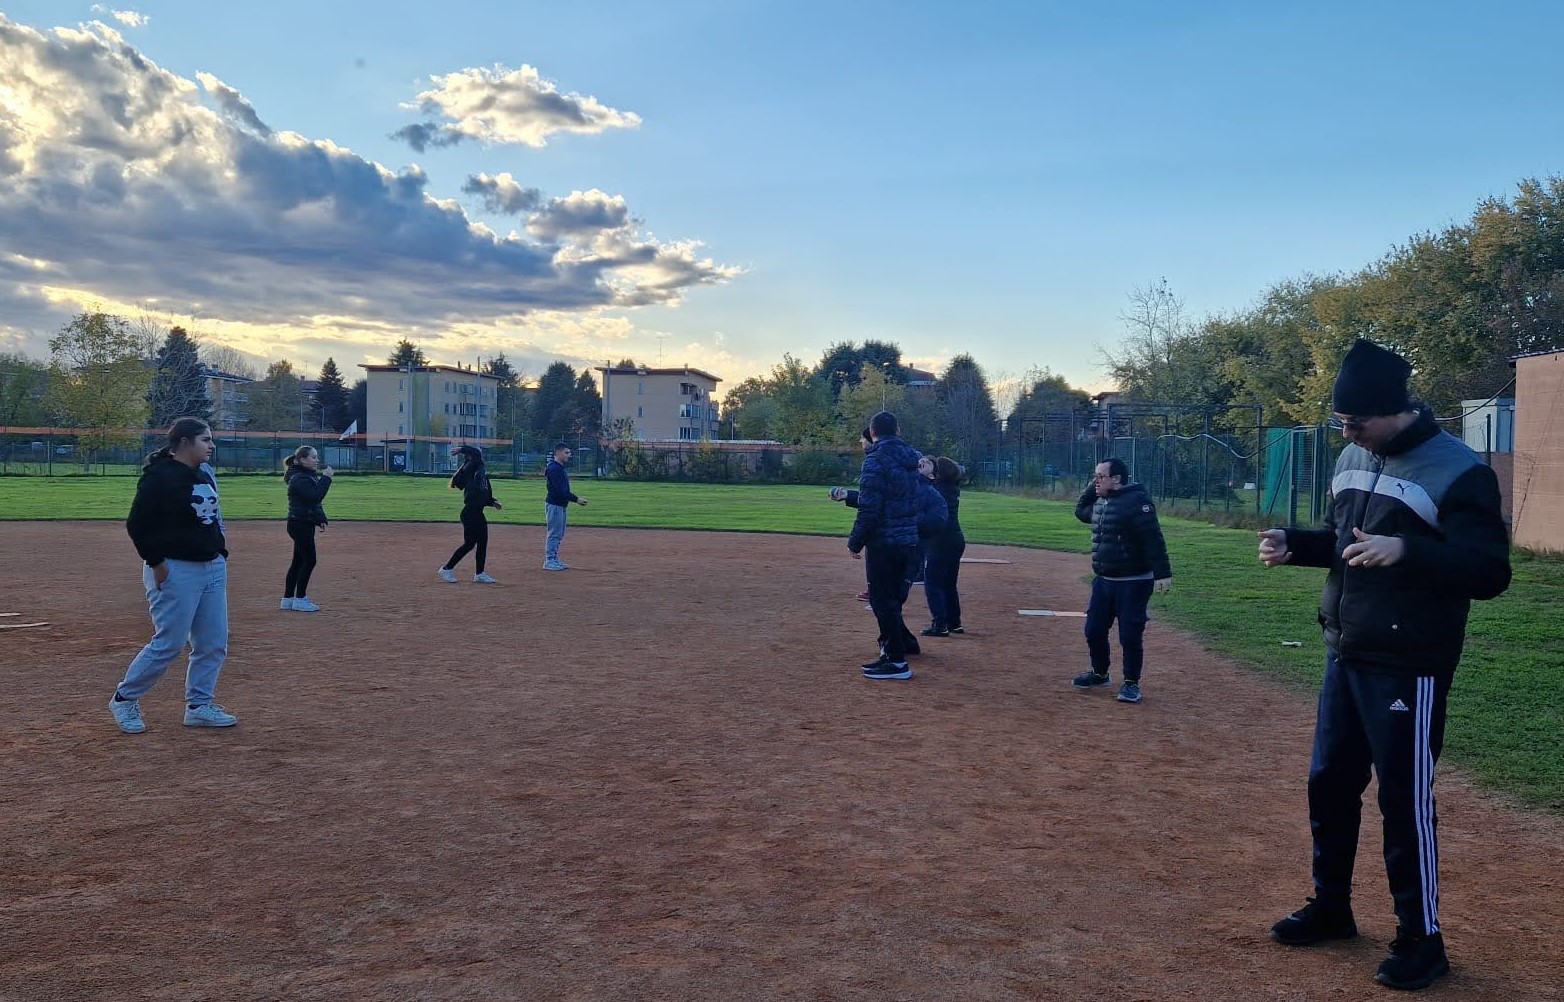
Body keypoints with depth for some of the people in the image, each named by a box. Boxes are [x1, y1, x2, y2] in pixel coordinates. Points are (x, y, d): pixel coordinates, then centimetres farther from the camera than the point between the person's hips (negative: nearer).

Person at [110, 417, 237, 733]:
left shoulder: (203, 476, 14)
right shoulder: (160, 477, -13)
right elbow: (137, 524, -15)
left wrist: (220, 552, 13)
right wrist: (156, 562, -17)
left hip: (213, 568, 9)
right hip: (175, 570, -9)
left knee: (214, 643, 8)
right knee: (169, 644, -5)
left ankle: (199, 706, 18)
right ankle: (124, 700, 14)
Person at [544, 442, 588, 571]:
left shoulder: (560, 468, 14)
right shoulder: (554, 469, -18)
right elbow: (560, 490, -24)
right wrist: (576, 499, -21)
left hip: (561, 505, 10)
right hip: (554, 505, -10)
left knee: (559, 534, 14)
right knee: (554, 534, -5)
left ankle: (555, 560, 20)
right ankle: (549, 561, -1)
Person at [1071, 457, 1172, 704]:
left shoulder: (1136, 501, -17)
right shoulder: (1100, 502, 10)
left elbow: (1153, 540, -21)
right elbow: (1081, 512, 31)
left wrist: (1162, 573, -25)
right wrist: (1092, 487, 15)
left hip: (1133, 583, -9)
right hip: (1103, 581, 9)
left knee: (1130, 635, -2)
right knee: (1094, 630, 15)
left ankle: (1131, 683, 13)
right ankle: (1099, 673, 34)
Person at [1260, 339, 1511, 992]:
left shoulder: (1458, 471, -16)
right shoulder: (1354, 458, 9)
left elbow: (1491, 572, -21)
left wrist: (1406, 551, -36)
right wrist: (1294, 544, -1)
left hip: (1408, 669, -8)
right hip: (1345, 656, 8)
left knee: (1405, 800, 0)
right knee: (1329, 783, 16)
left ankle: (1422, 941, 17)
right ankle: (1331, 907, 33)